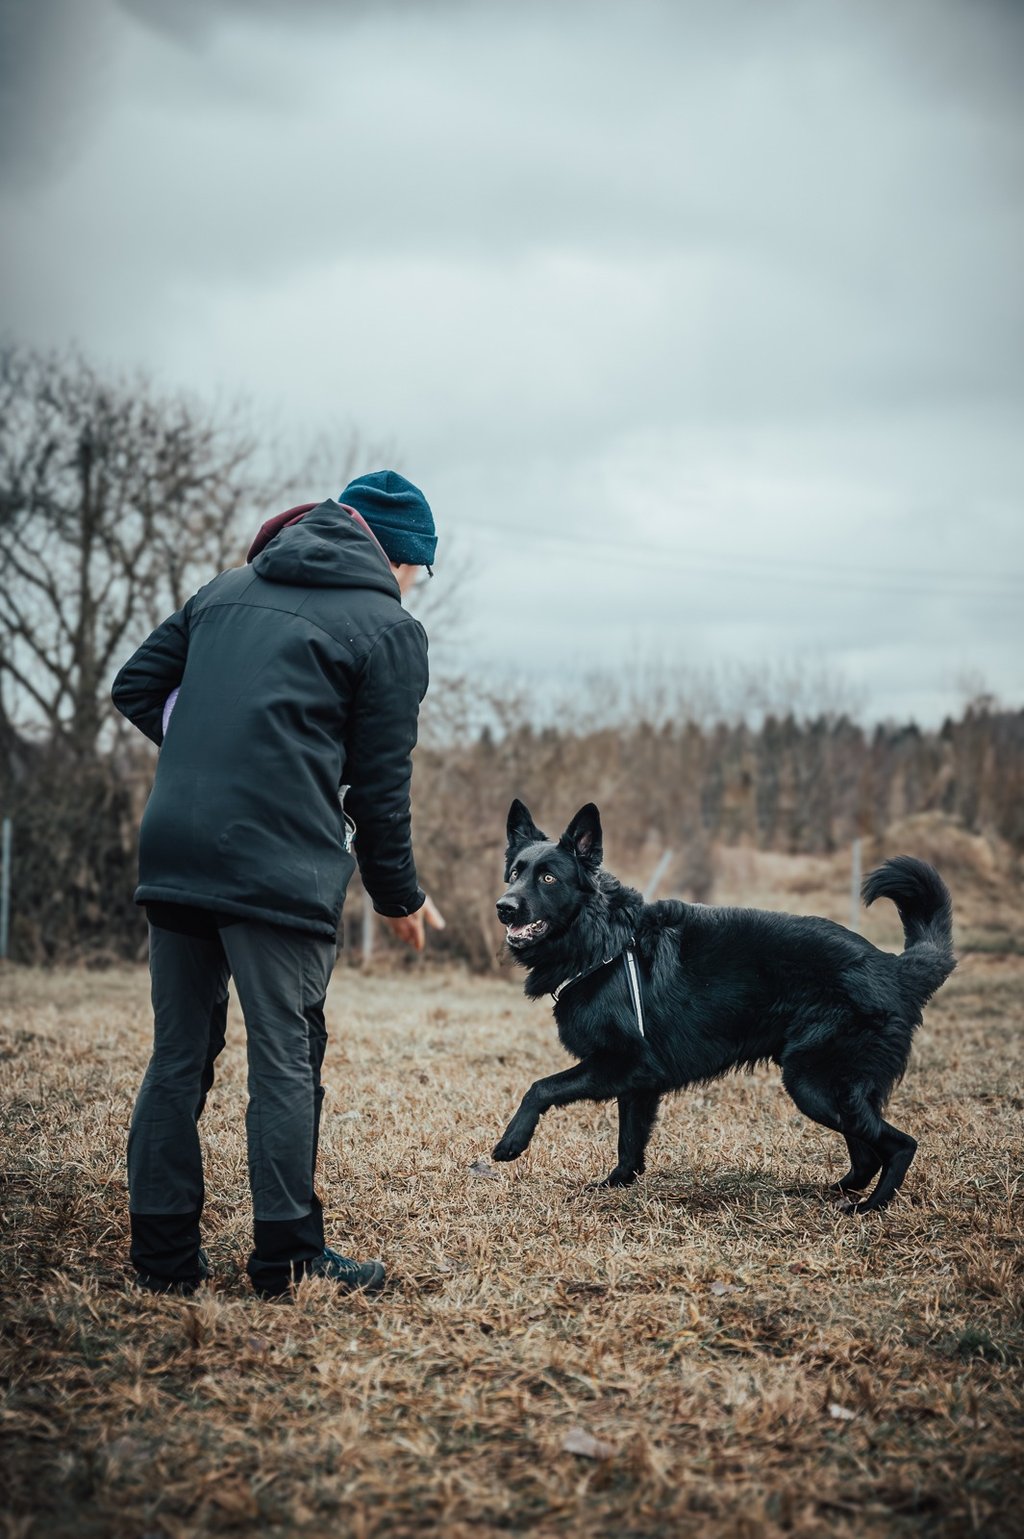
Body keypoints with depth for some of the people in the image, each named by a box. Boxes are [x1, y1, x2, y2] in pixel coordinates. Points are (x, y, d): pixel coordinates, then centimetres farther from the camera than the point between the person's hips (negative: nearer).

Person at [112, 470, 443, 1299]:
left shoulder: (228, 588, 18)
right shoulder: (389, 628, 1)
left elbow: (137, 686, 16)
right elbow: (380, 783, 0)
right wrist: (399, 896, 12)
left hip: (172, 851, 6)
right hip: (282, 867, -6)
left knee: (177, 1058, 12)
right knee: (287, 1064, 3)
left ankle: (164, 1253, 16)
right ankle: (288, 1254, 9)